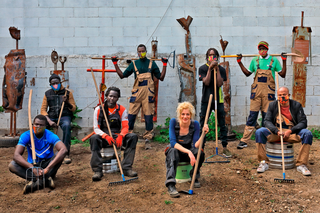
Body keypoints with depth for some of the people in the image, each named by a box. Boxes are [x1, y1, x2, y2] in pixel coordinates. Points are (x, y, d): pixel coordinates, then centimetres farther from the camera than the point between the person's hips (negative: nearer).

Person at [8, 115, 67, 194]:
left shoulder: (50, 136, -18)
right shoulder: (26, 136, -14)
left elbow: (64, 150, -35)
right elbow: (16, 155, -24)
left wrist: (47, 168, -44)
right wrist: (33, 168, -39)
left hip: (47, 164, -1)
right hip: (32, 165, 2)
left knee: (59, 154, -28)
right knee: (12, 165, -25)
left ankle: (38, 182, -32)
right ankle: (46, 179, -34)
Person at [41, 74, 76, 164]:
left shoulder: (67, 93, 8)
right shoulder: (47, 94, 13)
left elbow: (73, 108, 8)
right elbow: (43, 110, 7)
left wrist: (67, 102, -14)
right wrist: (49, 121, -11)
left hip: (64, 116, -2)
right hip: (52, 117, 3)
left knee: (66, 126, -38)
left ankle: (66, 154, -34)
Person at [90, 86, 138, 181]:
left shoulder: (122, 110, 5)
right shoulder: (99, 109, 1)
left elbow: (125, 127, -1)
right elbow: (96, 128, -4)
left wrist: (120, 136, -24)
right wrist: (106, 136, -24)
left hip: (118, 137, 2)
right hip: (104, 137, -2)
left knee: (133, 137, -24)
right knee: (94, 138, -34)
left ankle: (126, 168, -24)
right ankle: (97, 170, -32)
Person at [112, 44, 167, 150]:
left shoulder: (151, 63, 13)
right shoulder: (134, 64, 14)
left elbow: (161, 77, 10)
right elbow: (122, 75, 17)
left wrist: (165, 65, 4)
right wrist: (115, 64, 13)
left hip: (148, 91, -1)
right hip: (137, 91, 1)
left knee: (148, 116, 0)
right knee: (131, 115, -4)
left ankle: (147, 139, 7)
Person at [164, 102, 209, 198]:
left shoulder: (195, 124, -14)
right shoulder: (173, 122, -18)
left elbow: (195, 146, -20)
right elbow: (173, 143, -27)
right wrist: (188, 151, -41)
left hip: (188, 152, 2)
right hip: (175, 150, -2)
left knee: (200, 152, -31)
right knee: (173, 151, -38)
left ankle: (194, 177, -4)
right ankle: (170, 185, -47)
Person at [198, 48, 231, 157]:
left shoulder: (221, 69, 6)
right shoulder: (203, 68, 3)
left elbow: (220, 83, -8)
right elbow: (206, 82, -11)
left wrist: (217, 69, -11)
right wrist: (210, 68, -15)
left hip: (218, 100, 1)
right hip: (206, 100, -1)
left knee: (222, 125, 3)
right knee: (202, 125, 2)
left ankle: (224, 147, 11)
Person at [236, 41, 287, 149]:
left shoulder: (274, 60, 7)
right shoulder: (255, 61, 12)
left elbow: (282, 74, 7)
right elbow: (247, 73, 21)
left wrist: (284, 61, -1)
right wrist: (240, 62, 16)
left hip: (268, 92, -1)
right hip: (256, 91, 1)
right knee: (252, 115, -1)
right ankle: (244, 141, 1)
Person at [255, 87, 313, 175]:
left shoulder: (296, 105, 0)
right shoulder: (272, 105, 3)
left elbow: (303, 122, -5)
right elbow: (267, 121, -4)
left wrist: (290, 131, -22)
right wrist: (277, 131, -23)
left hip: (292, 132, 0)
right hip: (275, 131, 1)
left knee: (308, 134, -29)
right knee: (259, 132, -27)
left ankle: (301, 165, -20)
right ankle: (264, 162, -17)